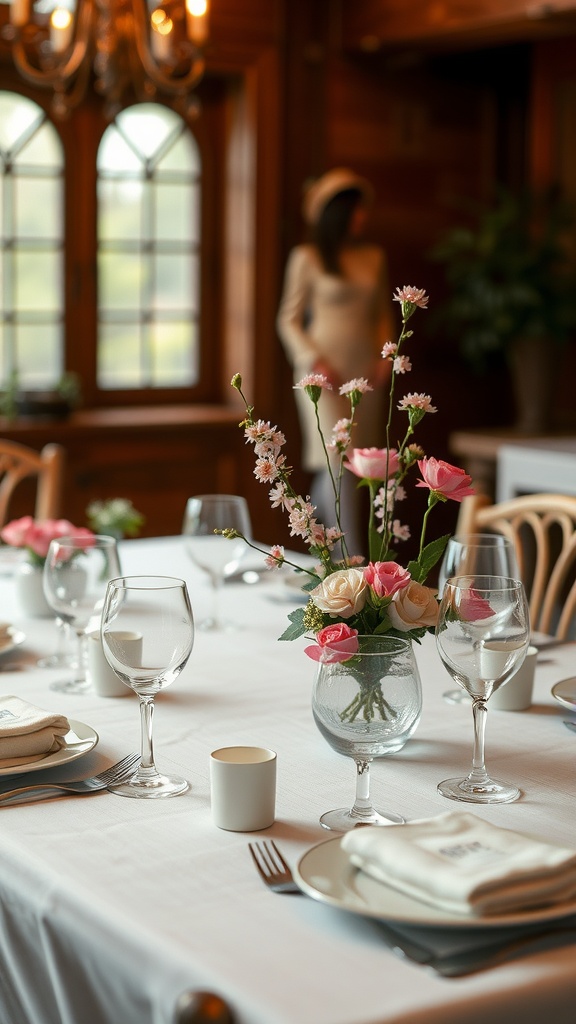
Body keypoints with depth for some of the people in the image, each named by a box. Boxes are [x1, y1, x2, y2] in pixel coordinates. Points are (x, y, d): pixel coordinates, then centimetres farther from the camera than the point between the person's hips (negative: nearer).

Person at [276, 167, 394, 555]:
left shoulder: (374, 257, 10)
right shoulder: (308, 257, -2)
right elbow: (289, 319, 0)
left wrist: (385, 355, 4)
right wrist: (315, 360, -12)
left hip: (365, 372, 5)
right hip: (324, 372, -5)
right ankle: (353, 558, -12)